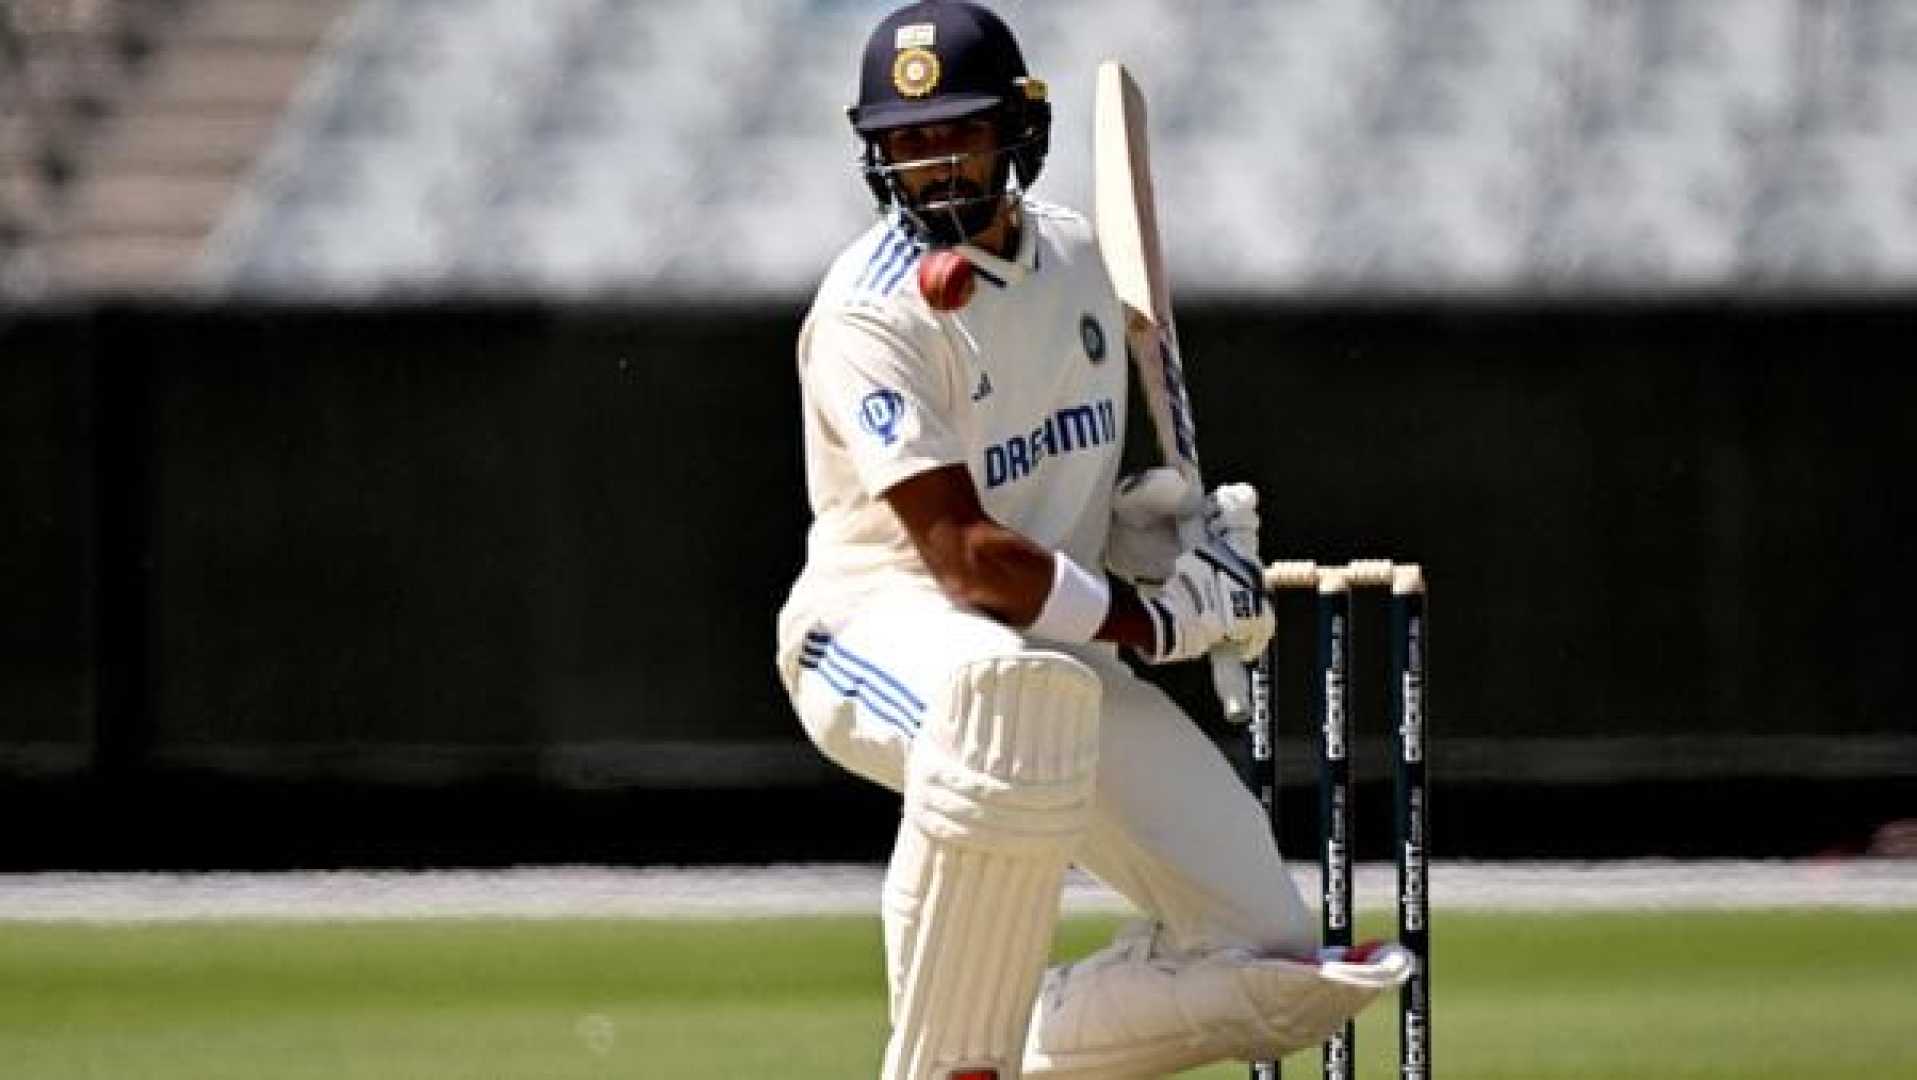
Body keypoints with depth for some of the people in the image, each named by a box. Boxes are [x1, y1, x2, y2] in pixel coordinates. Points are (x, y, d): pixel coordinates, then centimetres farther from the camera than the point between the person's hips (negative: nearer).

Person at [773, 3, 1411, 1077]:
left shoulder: (1077, 255, 8)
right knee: (1013, 688, -46)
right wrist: (1157, 619, -18)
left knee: (1271, 961, -5)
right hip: (884, 619, -7)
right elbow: (964, 552, -22)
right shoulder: (872, 312, -16)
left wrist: (1154, 521, 4)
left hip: (1061, 643, 7)